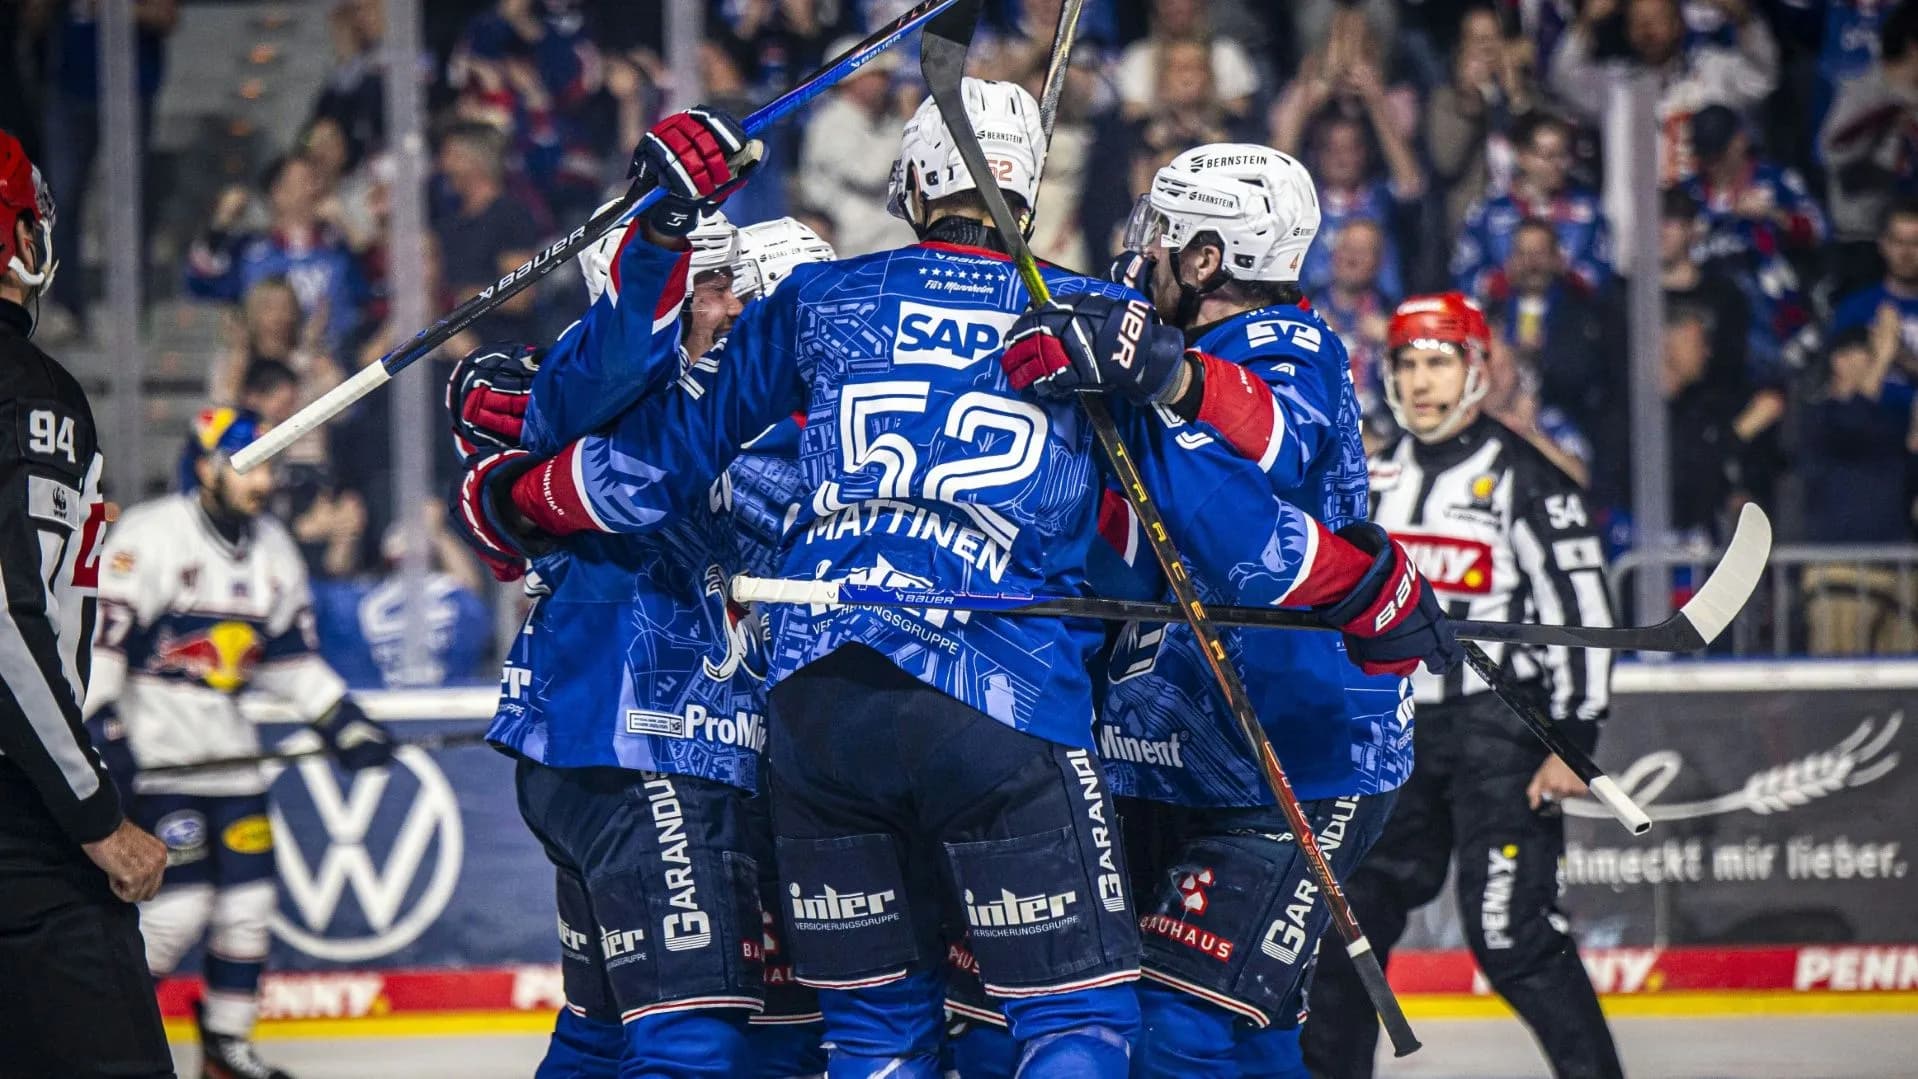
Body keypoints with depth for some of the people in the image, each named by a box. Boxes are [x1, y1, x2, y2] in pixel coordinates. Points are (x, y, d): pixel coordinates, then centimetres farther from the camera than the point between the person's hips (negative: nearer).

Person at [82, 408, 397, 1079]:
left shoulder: (273, 550, 11)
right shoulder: (149, 538, -13)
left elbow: (291, 657, 18)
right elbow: (93, 637, -16)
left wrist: (343, 721, 8)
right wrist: (102, 733, -23)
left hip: (225, 741, 7)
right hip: (151, 741, -7)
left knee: (248, 895, 5)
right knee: (181, 901, -14)